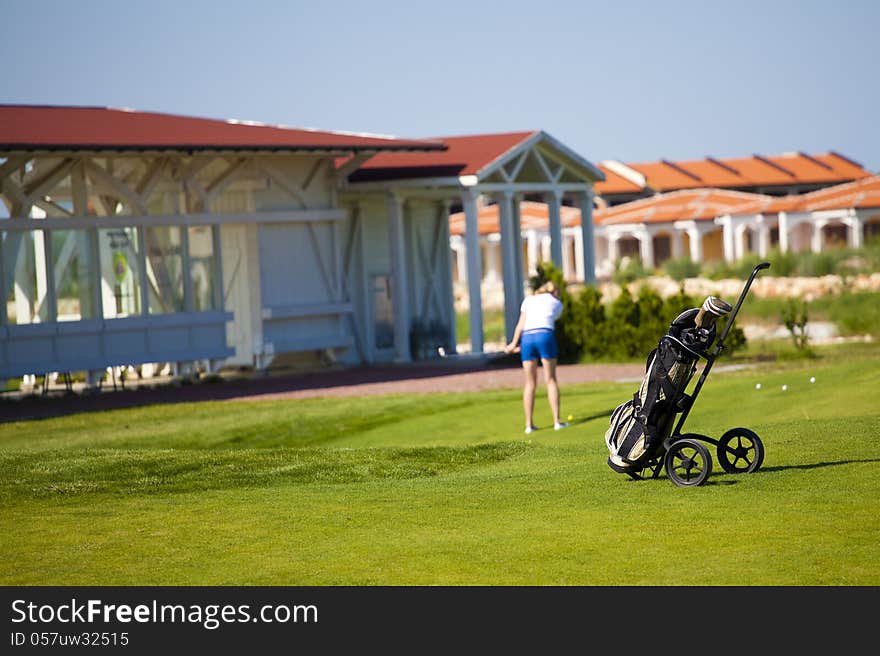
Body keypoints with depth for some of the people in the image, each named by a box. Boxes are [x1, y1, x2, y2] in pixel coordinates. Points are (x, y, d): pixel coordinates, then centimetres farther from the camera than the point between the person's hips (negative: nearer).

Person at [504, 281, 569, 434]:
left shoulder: (528, 300, 23)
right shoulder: (557, 303, 19)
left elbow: (521, 325, 12)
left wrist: (514, 344, 16)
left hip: (526, 337, 2)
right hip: (545, 335, -2)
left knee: (530, 383, 5)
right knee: (551, 380, 2)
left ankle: (529, 424, 3)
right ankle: (557, 421, -3)